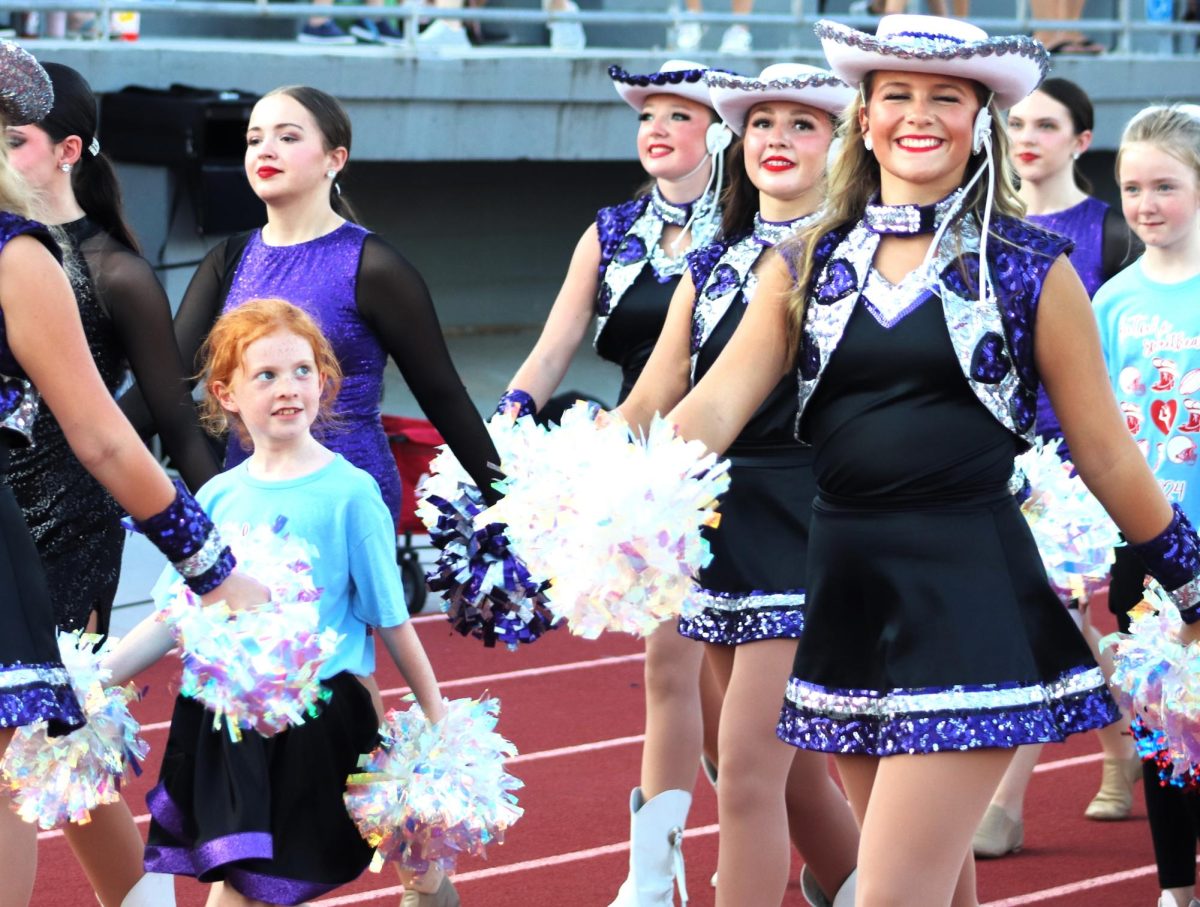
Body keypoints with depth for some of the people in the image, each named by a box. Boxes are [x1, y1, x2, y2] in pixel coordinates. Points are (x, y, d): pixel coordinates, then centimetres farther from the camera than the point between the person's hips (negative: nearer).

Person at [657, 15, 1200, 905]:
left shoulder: (1032, 269, -1)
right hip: (847, 587, 4)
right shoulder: (808, 264, 8)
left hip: (969, 589, -4)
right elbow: (716, 405, -2)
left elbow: (1107, 456, 5)